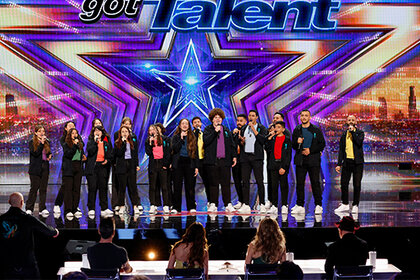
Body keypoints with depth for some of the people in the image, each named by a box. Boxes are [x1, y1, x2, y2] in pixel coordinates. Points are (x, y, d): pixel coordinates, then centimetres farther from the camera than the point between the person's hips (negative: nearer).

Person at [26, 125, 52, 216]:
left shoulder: (47, 142, 11)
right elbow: (35, 153, -16)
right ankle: (29, 209, 4)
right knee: (34, 188, -4)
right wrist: (41, 143, -18)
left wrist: (50, 155, 0)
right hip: (35, 168, -5)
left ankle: (42, 209, 10)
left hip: (45, 167, 5)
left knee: (43, 189, 6)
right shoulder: (32, 142, -4)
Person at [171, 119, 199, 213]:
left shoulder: (192, 137, 11)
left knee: (190, 186, 0)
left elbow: (195, 152, 9)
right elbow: (174, 149, -7)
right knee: (177, 186, -1)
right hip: (178, 163, -1)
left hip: (189, 163, 1)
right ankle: (176, 208, 4)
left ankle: (191, 207, 6)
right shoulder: (176, 137, 8)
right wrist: (181, 138, -12)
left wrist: (196, 166, 3)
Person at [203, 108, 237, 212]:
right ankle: (213, 204, 5)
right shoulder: (208, 129, 7)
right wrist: (215, 131, -13)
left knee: (226, 183, 1)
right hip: (212, 161, -2)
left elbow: (232, 144, 17)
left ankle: (228, 204, 4)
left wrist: (234, 156, 8)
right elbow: (205, 141, -10)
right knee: (214, 183, 0)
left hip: (225, 160, 2)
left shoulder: (226, 130, 16)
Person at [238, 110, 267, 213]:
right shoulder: (244, 128, 18)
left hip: (257, 157, -4)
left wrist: (253, 129, -10)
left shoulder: (261, 128, 4)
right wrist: (242, 141, -4)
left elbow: (263, 140, -12)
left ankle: (262, 205, 0)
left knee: (260, 181, -5)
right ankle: (246, 205, 4)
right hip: (245, 157, 4)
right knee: (245, 181, 1)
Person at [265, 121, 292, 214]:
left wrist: (284, 167, -11)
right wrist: (269, 139, -3)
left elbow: (289, 155, -3)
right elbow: (268, 150, 5)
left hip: (283, 165, -3)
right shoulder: (272, 138, 13)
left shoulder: (287, 140, 2)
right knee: (274, 186, 4)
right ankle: (274, 206, 8)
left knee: (283, 185, 0)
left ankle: (284, 205, 6)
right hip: (273, 165, 3)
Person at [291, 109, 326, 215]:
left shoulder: (316, 130, 5)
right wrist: (297, 142, -9)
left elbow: (322, 144, 1)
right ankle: (300, 206, 6)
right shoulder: (297, 130, 13)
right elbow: (293, 146, 13)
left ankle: (318, 205, 2)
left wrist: (310, 150, -10)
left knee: (315, 183, -3)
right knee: (300, 183, 1)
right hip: (300, 160, 2)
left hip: (313, 160, -2)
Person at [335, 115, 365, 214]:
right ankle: (345, 204, 17)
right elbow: (341, 150, 15)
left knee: (357, 185, 0)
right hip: (347, 161, 3)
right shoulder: (344, 134, 13)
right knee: (344, 183, 3)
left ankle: (355, 205, 9)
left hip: (357, 162, -3)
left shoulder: (360, 132, 3)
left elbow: (359, 142, -18)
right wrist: (339, 164, 10)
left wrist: (353, 131, -13)